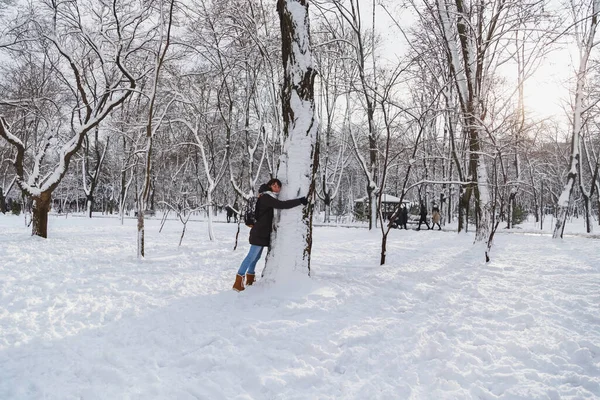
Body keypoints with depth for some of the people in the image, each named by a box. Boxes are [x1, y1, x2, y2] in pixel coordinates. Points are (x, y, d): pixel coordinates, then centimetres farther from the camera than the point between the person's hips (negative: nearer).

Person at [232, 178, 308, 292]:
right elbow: (282, 205, -25)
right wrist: (300, 201, -21)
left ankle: (250, 280, 25)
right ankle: (238, 283, -5)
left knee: (256, 256, 15)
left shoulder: (270, 198, 15)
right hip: (259, 233, -10)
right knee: (252, 256, -8)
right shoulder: (266, 198, -17)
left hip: (262, 233, 10)